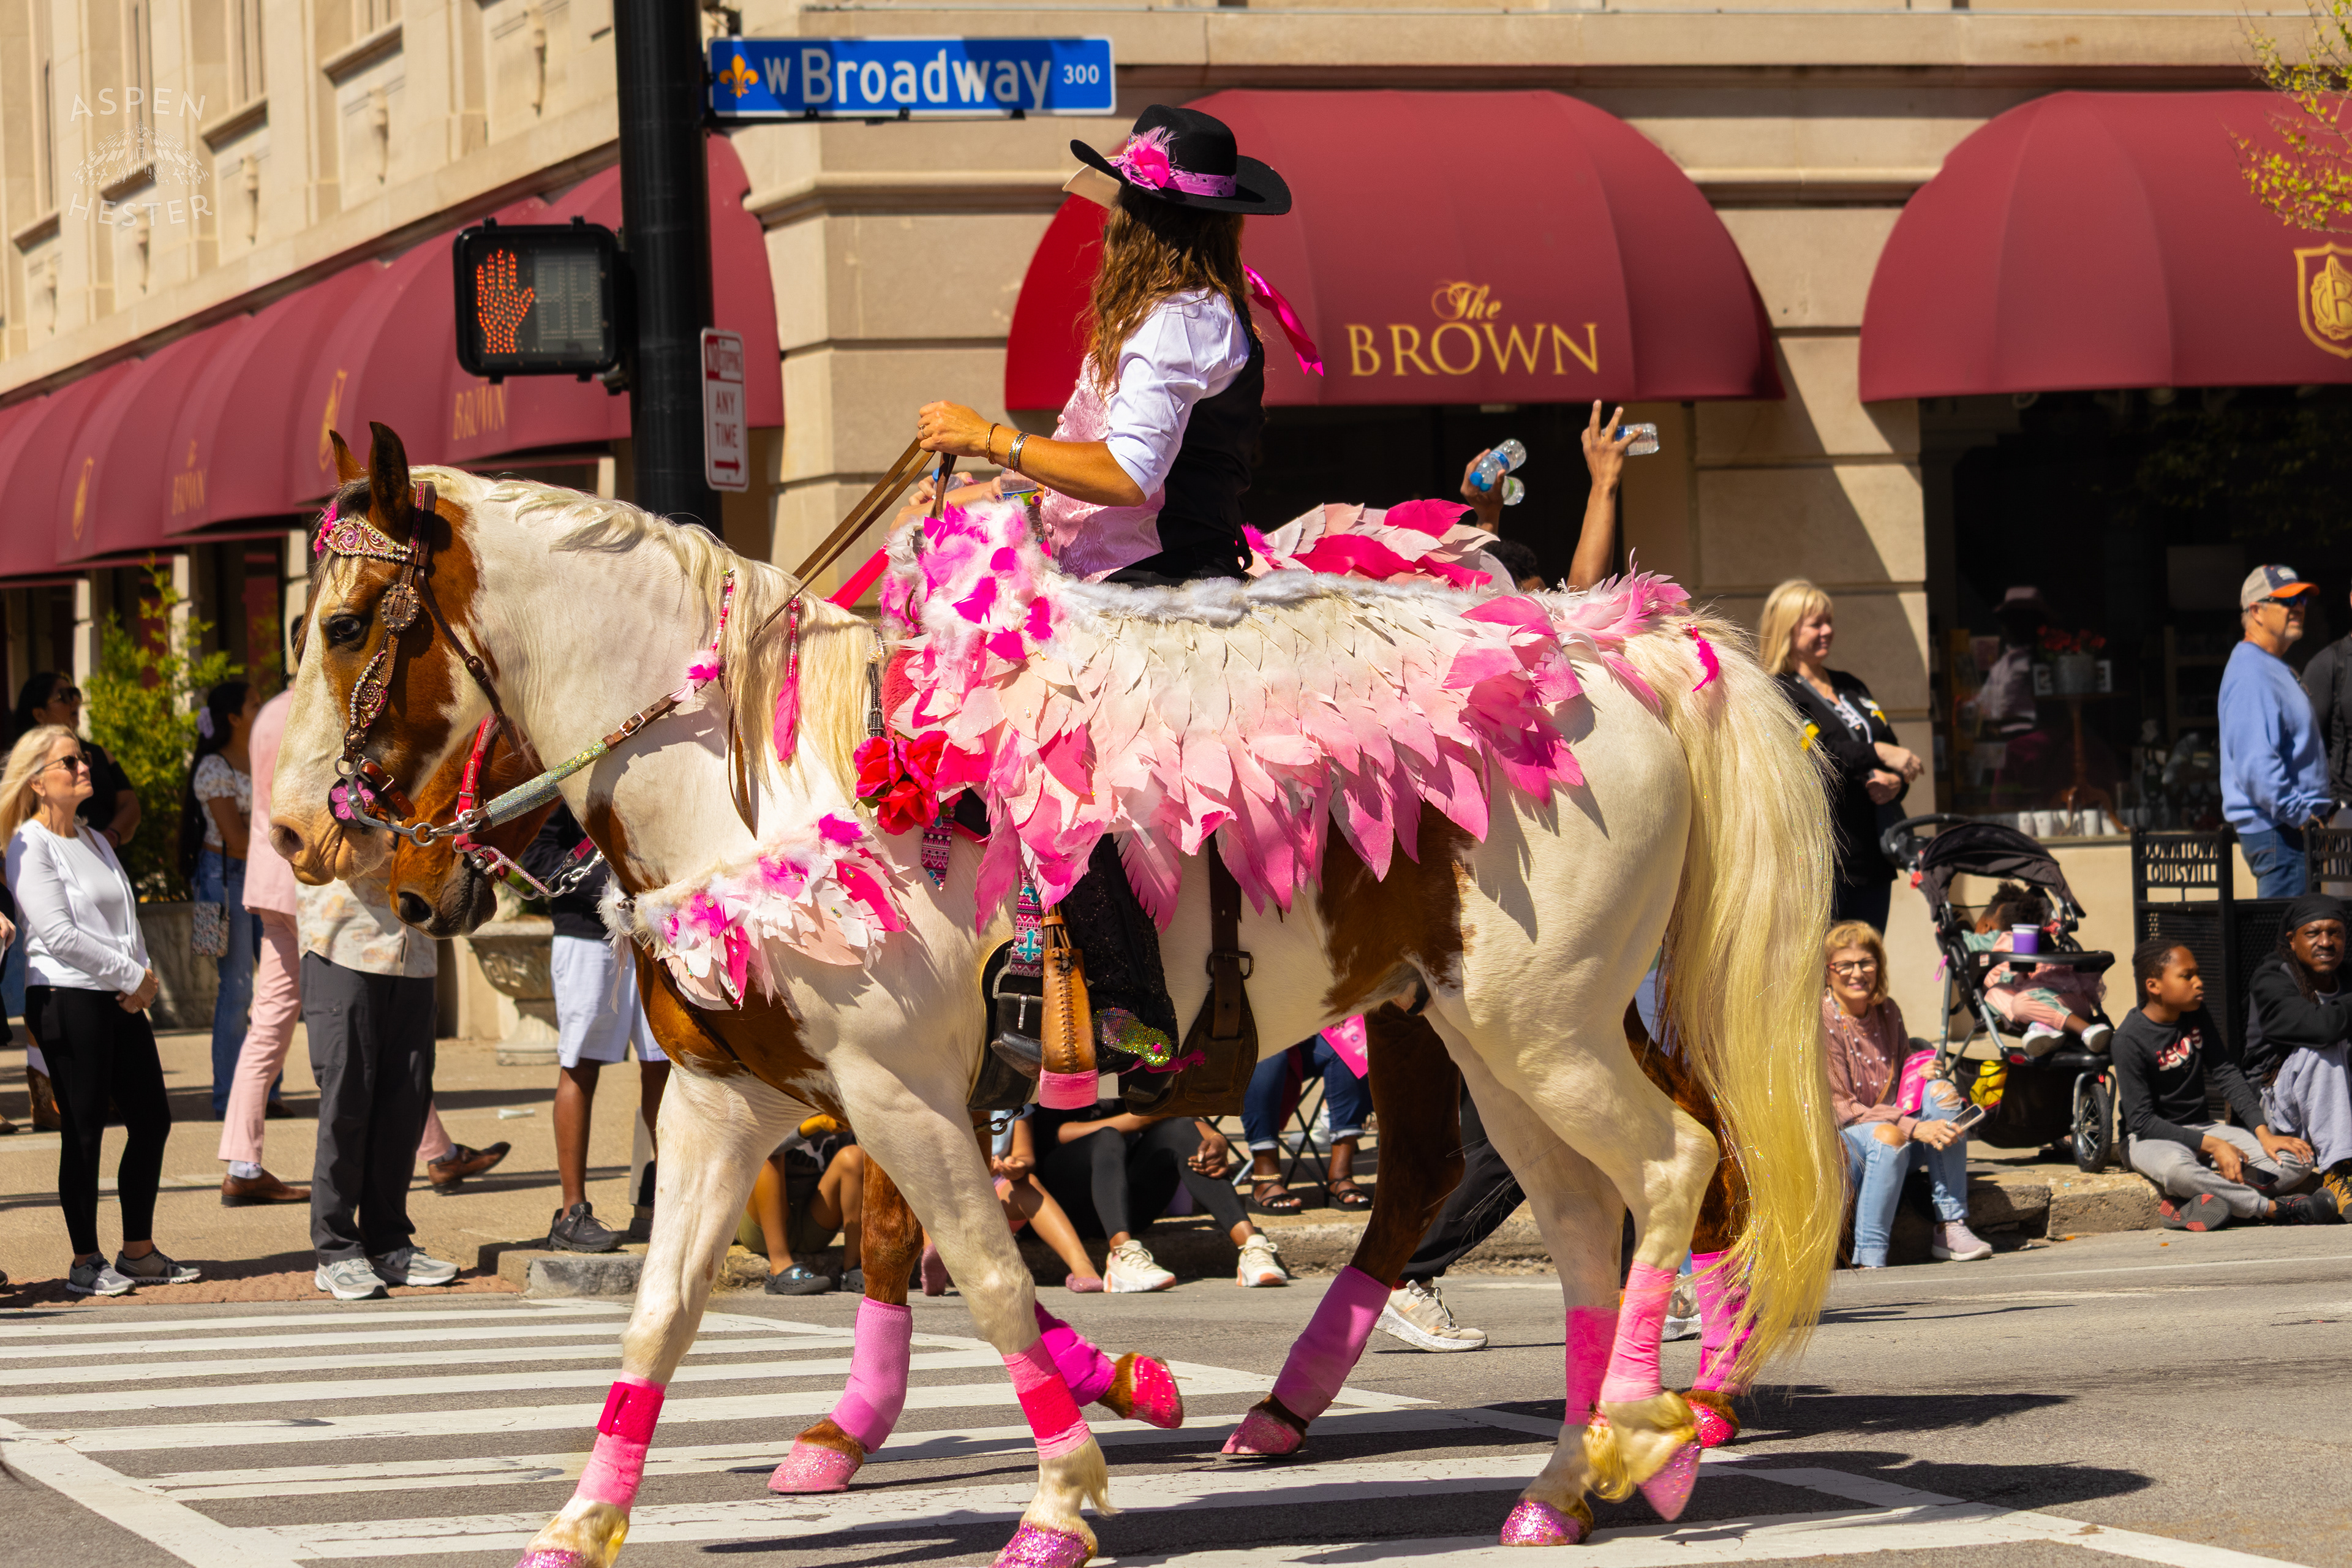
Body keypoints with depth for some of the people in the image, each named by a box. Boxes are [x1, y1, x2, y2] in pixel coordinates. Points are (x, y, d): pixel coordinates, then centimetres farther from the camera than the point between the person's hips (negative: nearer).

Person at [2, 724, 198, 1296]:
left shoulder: (95, 840, 18)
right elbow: (58, 932, -16)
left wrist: (144, 976, 0)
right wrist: (133, 975, -13)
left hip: (122, 999, 8)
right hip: (66, 997, -8)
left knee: (152, 1120, 8)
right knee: (85, 1131, -4)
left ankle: (139, 1251, 18)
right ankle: (85, 1262, 4)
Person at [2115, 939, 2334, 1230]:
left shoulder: (2195, 1015, 5)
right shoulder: (2130, 1038, -15)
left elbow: (2227, 1077, 3)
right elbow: (2141, 1120, -18)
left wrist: (2264, 1133, -12)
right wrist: (2211, 1145, -26)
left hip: (2201, 1127, 7)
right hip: (2148, 1138, -7)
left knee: (2298, 1160, -14)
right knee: (2176, 1167, -44)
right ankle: (2277, 1208, -30)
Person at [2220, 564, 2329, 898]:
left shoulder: (2276, 669, 20)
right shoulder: (2250, 675, -15)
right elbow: (2255, 762, -24)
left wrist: (2316, 810, 18)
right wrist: (2298, 813, -22)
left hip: (2293, 824, 11)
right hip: (2276, 829, -11)